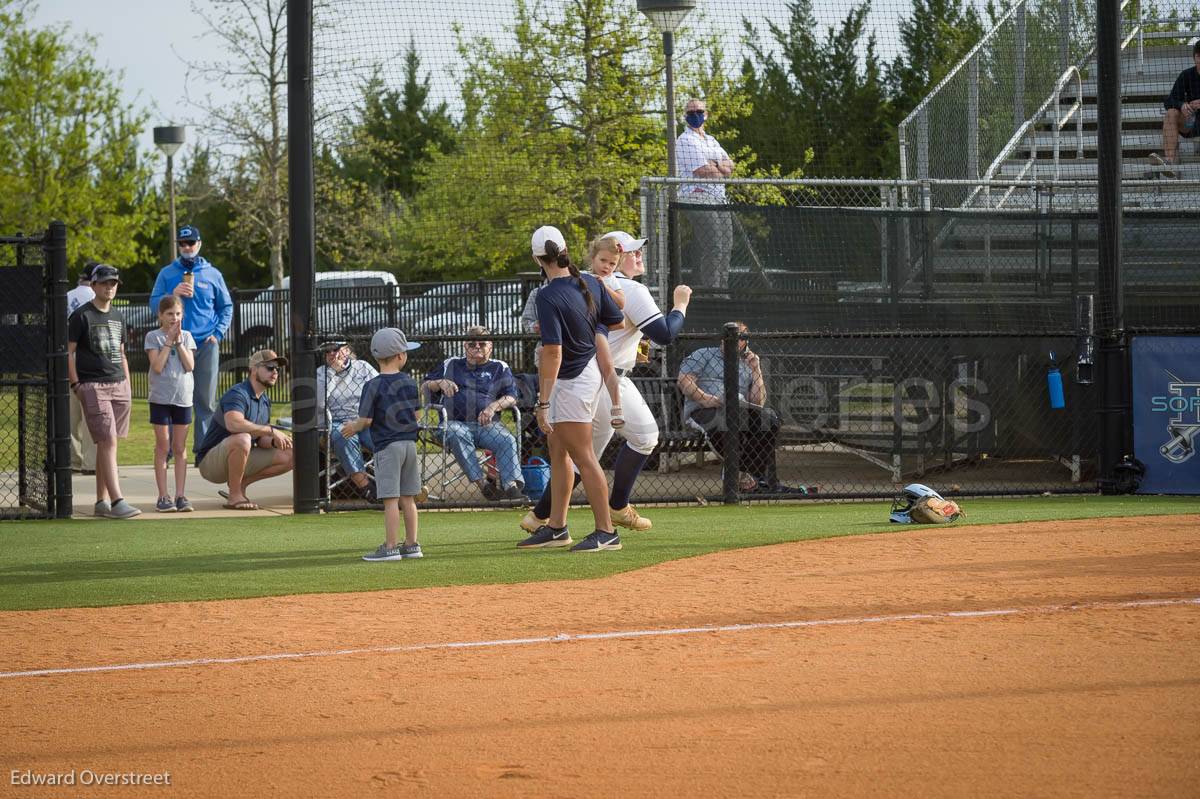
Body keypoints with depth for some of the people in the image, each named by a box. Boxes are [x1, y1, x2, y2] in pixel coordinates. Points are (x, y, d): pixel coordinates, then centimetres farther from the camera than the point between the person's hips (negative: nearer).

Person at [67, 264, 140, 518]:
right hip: (92, 386, -7)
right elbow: (69, 352, -5)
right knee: (108, 442, -15)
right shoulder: (81, 316, -4)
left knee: (106, 444, 9)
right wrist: (76, 385, -11)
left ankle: (102, 502, 14)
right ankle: (117, 501, -21)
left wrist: (127, 384, 15)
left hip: (119, 385, 7)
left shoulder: (117, 317, 16)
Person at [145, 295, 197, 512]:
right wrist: (169, 341, -12)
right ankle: (163, 497, 1)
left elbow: (190, 366, -3)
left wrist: (179, 341, -8)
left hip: (183, 397, 3)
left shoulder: (186, 337, 8)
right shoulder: (153, 337, -1)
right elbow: (157, 367, -12)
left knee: (180, 448, 5)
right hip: (160, 397, -3)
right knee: (163, 447, -2)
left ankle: (180, 496, 8)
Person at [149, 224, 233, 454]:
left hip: (206, 344, 1)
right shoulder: (167, 273, 9)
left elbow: (226, 306, 15)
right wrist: (173, 294, -13)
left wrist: (218, 333, 2)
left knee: (206, 398, 0)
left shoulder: (212, 274, 11)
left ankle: (204, 447, 5)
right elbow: (154, 303, 5)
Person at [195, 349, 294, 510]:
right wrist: (272, 431, -34)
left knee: (289, 457, -2)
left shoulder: (265, 400, 11)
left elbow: (261, 439, 14)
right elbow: (234, 424, -39)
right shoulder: (238, 394, -19)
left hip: (240, 459, 9)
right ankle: (234, 496, -25)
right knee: (241, 439, -40)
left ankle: (240, 484, 6)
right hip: (210, 460, -9)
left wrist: (273, 441, -10)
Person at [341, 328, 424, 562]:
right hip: (410, 443, 6)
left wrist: (353, 427, 10)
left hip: (387, 446, -6)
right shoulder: (410, 383, 4)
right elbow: (415, 415, 12)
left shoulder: (374, 386, -11)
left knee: (390, 499, -6)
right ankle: (411, 544, 15)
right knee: (408, 498, 12)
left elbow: (366, 420, -12)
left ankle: (390, 547, -7)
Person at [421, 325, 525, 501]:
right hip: (456, 422, -1)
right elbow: (424, 388, 23)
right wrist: (440, 383, 1)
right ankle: (482, 483, -45)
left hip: (488, 425, 1)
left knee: (508, 440, -30)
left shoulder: (500, 368, 21)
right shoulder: (450, 366, 24)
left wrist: (493, 407, -10)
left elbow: (511, 397, 10)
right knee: (456, 436, -37)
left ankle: (511, 485, -44)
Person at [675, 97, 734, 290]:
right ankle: (711, 291, -16)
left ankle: (723, 289, 10)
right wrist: (721, 169, 3)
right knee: (713, 247, -15)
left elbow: (729, 166, 13)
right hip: (698, 199, -9)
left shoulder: (711, 141, 23)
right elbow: (704, 171, -15)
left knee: (725, 247, 6)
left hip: (720, 200, 9)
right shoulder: (686, 141, -5)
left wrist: (714, 165, -7)